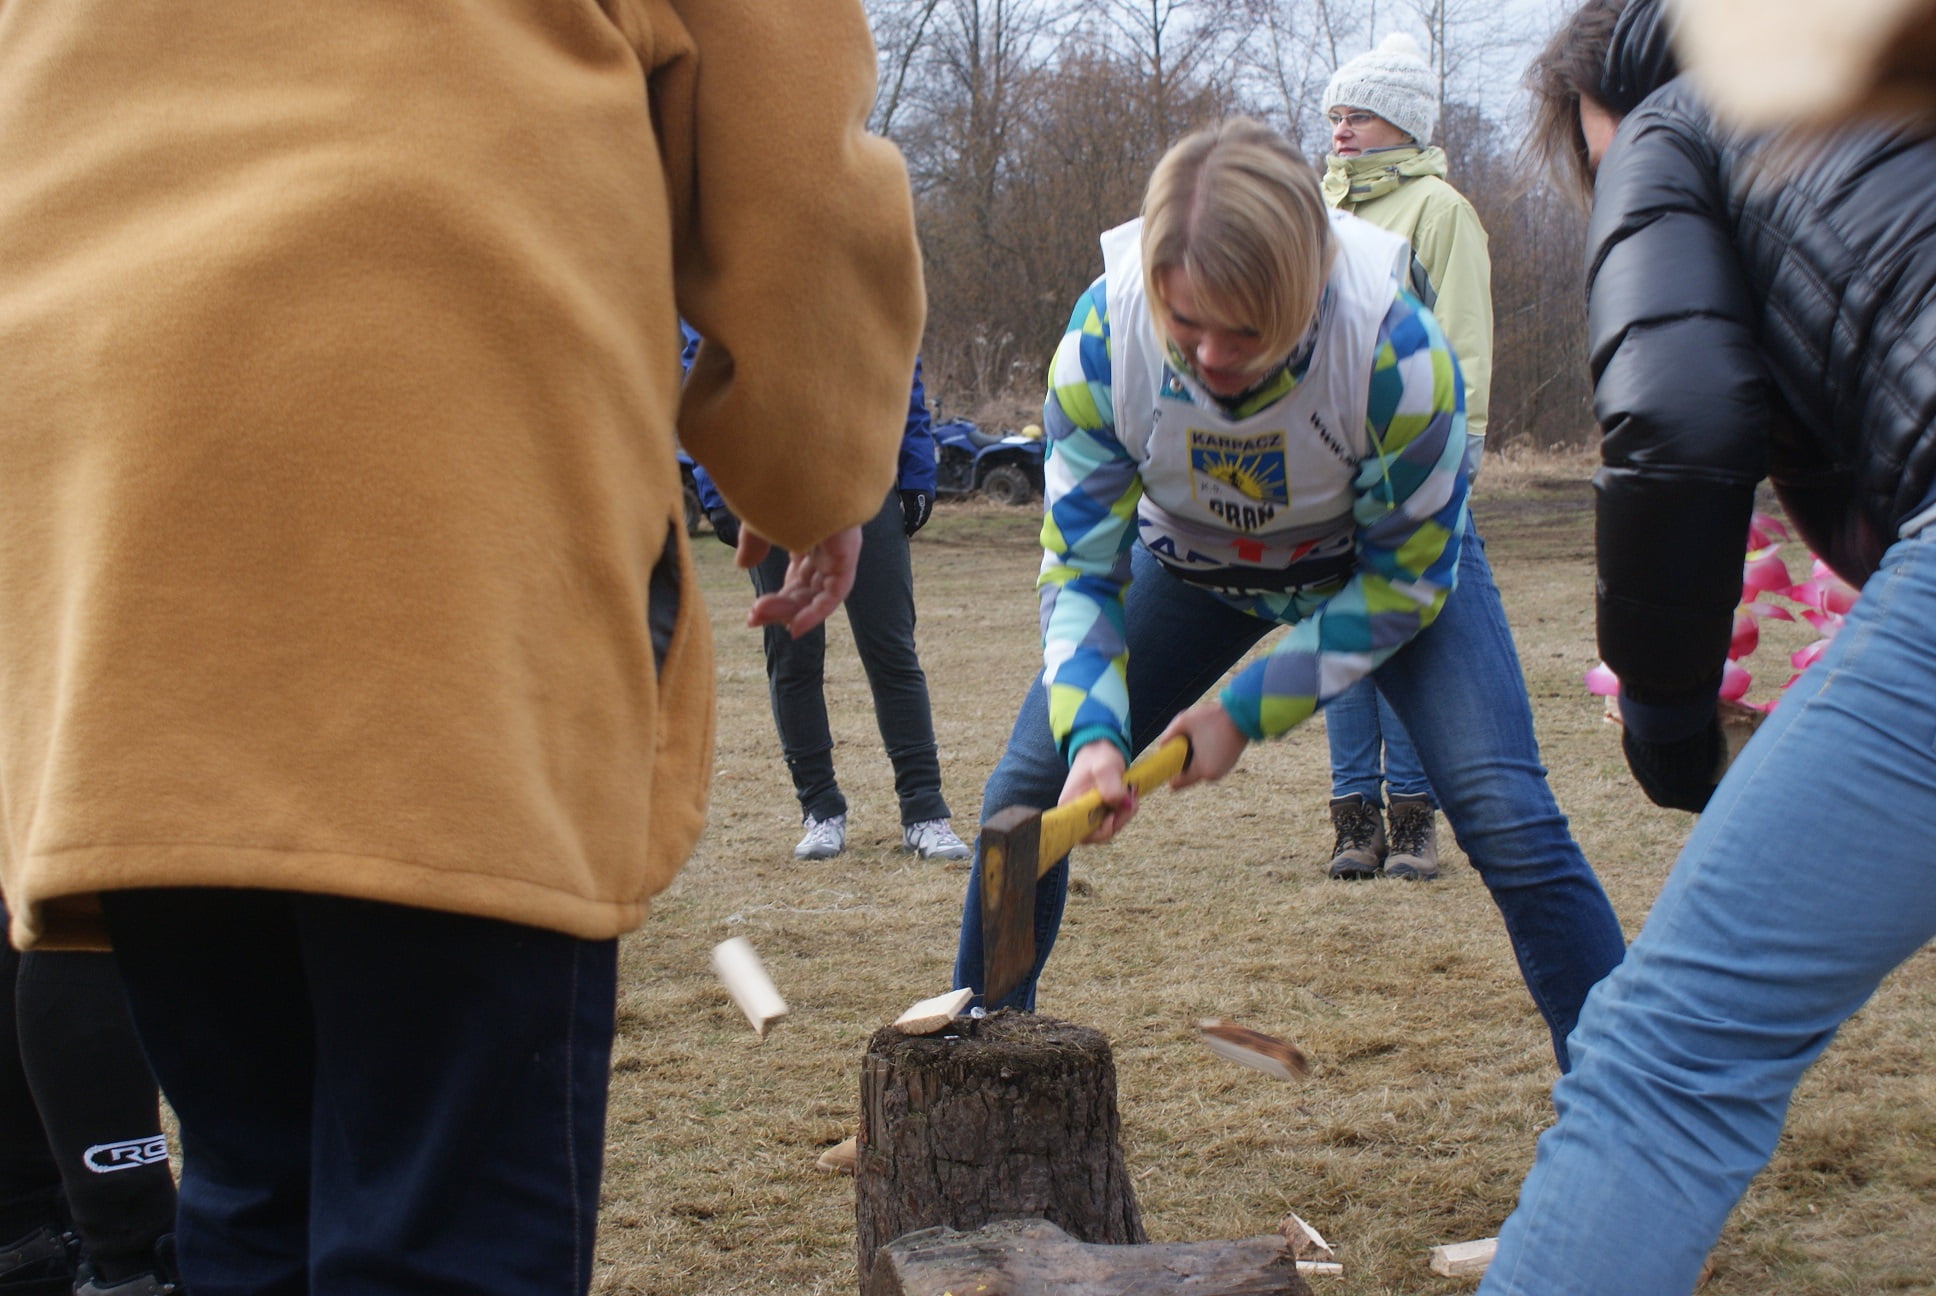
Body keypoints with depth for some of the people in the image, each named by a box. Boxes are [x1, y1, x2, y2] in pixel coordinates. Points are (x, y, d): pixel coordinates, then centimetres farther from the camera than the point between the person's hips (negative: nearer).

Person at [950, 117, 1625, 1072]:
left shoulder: (1397, 347, -37)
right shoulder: (1099, 344, -31)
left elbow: (1408, 572, -22)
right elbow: (1080, 565, -19)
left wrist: (1249, 709, -26)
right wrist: (1092, 735, -36)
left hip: (1384, 558, -2)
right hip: (1191, 560, 3)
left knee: (1505, 813, -20)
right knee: (1027, 792, -6)